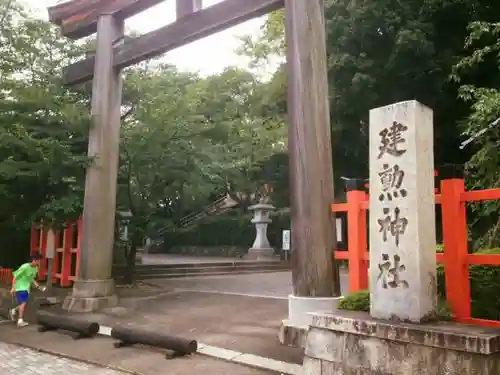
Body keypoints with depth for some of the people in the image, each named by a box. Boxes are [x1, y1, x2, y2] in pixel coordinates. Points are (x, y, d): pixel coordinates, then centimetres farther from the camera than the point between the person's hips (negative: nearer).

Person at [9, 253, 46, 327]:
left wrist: (38, 286, 7)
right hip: (20, 288, -8)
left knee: (23, 304, 10)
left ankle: (14, 311, 37)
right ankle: (20, 321, -12)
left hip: (26, 288, 8)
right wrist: (13, 288, -17)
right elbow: (15, 276, -15)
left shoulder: (35, 268, 2)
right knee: (23, 303, -17)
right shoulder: (25, 267, -21)